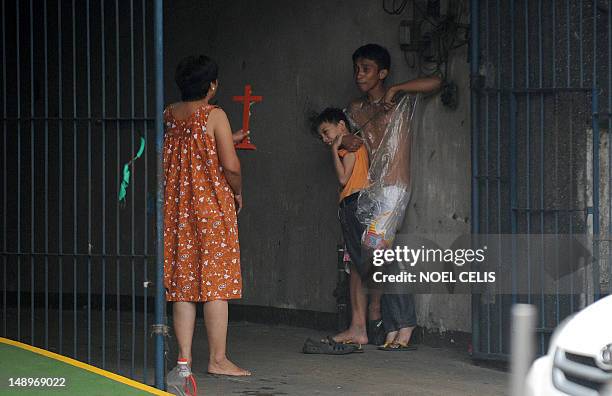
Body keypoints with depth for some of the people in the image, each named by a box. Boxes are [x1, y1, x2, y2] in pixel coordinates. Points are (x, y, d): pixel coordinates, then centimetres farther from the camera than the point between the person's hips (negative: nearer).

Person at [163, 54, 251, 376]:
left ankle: (184, 357, 6)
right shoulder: (215, 116, -10)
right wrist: (237, 193, 4)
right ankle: (217, 359, -3)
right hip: (212, 205, -5)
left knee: (183, 281, 7)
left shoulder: (170, 115, 8)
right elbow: (230, 166, -15)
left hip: (177, 205, 6)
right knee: (215, 280, -2)